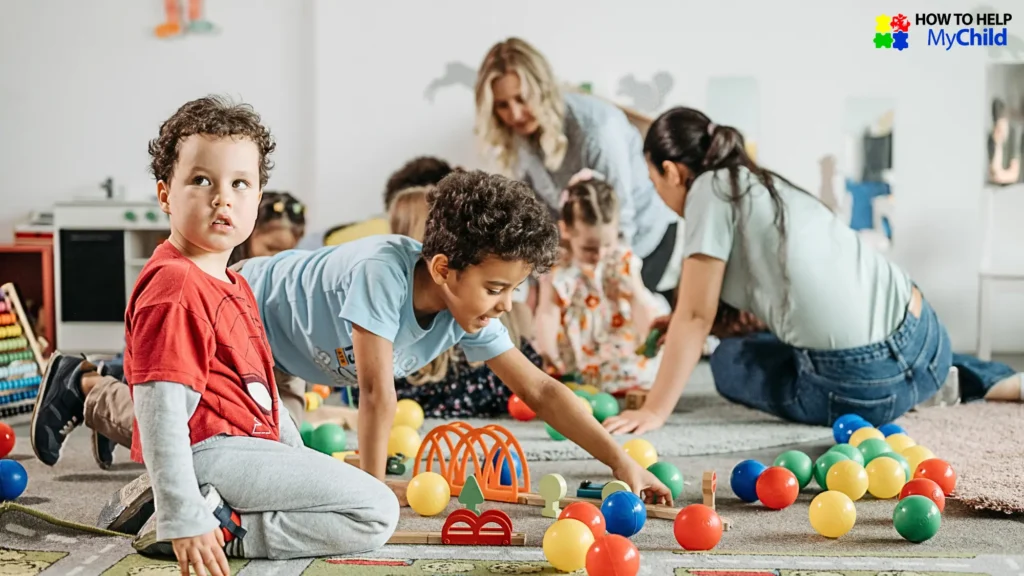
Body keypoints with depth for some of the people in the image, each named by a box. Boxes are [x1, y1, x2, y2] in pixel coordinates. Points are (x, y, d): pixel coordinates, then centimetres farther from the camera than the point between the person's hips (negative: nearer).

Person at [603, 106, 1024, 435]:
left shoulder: (711, 189, -4)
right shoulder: (762, 183, 21)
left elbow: (695, 316, -6)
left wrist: (654, 411, -2)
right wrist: (677, 334, 35)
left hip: (864, 383, -8)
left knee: (729, 363, 16)